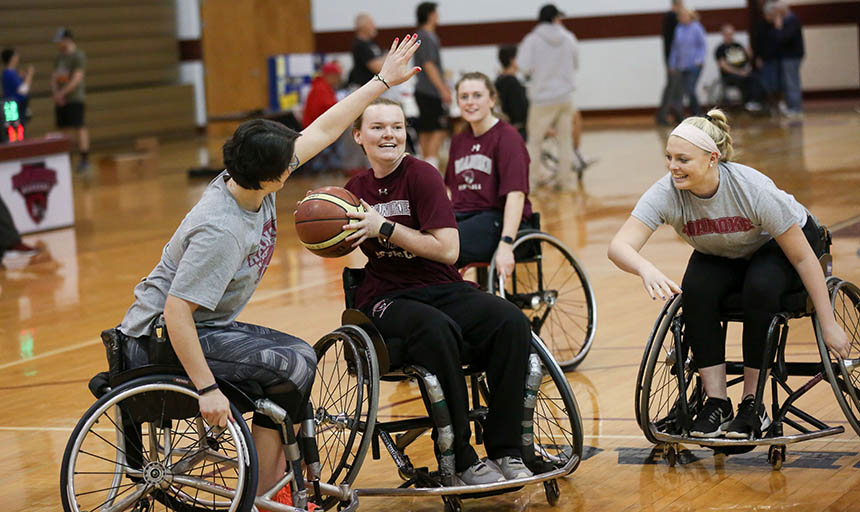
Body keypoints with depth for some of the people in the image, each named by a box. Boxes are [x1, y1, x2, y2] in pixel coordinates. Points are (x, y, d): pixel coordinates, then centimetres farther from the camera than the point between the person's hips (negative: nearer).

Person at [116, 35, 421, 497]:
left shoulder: (252, 180, -5)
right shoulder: (220, 230, -31)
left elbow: (321, 131, 5)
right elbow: (176, 310, -33)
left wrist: (381, 82, 8)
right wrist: (206, 389, -31)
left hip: (209, 324, 10)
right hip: (163, 338, -10)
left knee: (300, 354, 10)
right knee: (292, 366, -18)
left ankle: (276, 483, 12)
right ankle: (261, 496, -8)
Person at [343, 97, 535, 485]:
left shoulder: (421, 175, -5)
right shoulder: (357, 188, 9)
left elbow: (447, 249, -14)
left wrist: (385, 227, -16)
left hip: (442, 289, 0)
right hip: (385, 298, 0)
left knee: (510, 322, -31)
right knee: (436, 330, -37)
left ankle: (506, 449, -20)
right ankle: (462, 461, -30)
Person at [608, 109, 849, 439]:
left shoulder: (754, 189, -35)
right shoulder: (665, 194, -28)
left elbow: (803, 258, -26)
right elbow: (619, 246, -38)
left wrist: (828, 325, -25)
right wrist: (645, 269, -62)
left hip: (780, 245, -3)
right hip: (721, 257, 3)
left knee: (759, 286, -34)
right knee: (696, 289, -29)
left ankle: (753, 404, -21)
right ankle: (716, 402, -18)